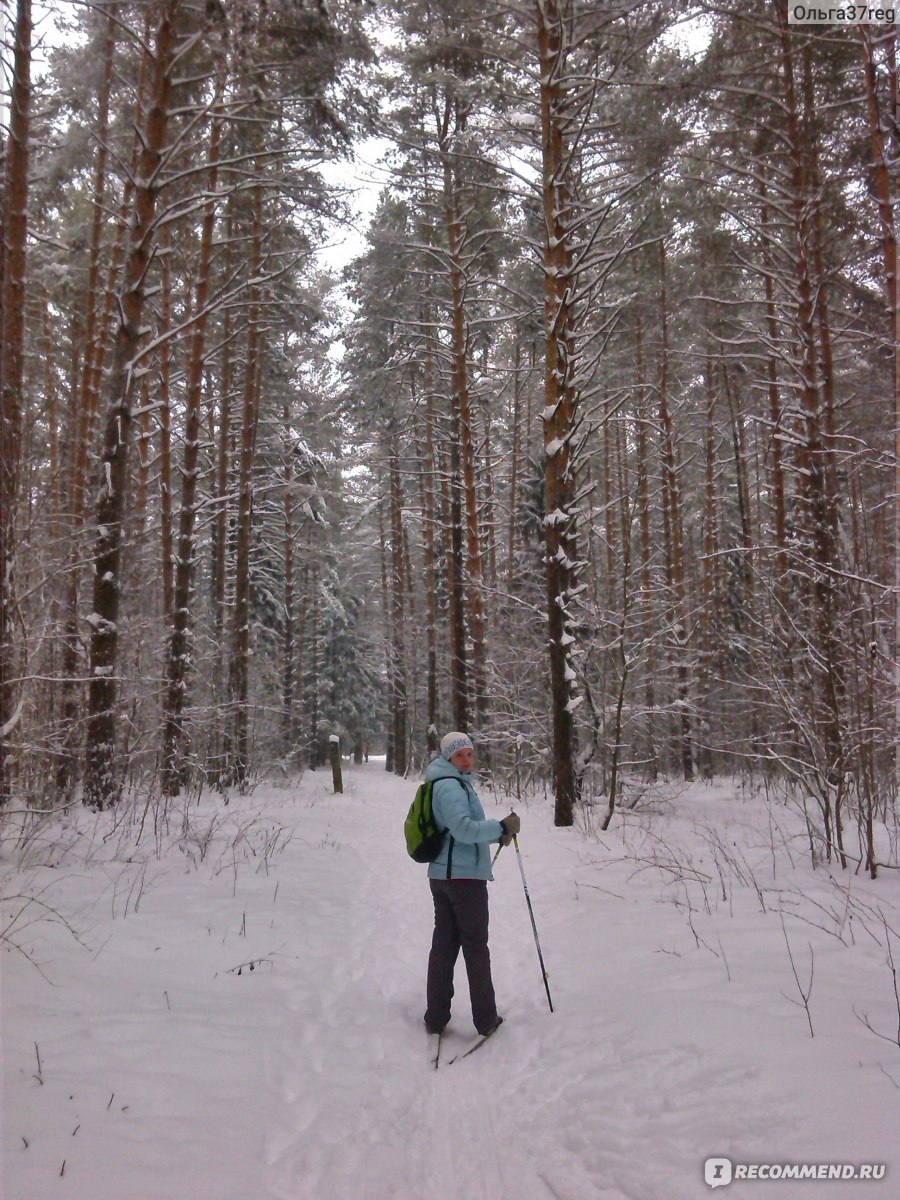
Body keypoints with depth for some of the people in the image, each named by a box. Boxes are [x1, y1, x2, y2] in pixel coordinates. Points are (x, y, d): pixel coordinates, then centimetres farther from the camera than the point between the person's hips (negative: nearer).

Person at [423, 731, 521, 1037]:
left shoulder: (456, 783, 16)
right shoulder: (451, 786, -16)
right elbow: (464, 829, -25)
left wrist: (498, 834, 14)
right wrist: (502, 827, -21)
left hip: (441, 875, 9)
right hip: (465, 875, -9)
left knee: (444, 943, 12)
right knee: (475, 946, 2)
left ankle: (436, 1017, 17)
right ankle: (485, 1019, 12)